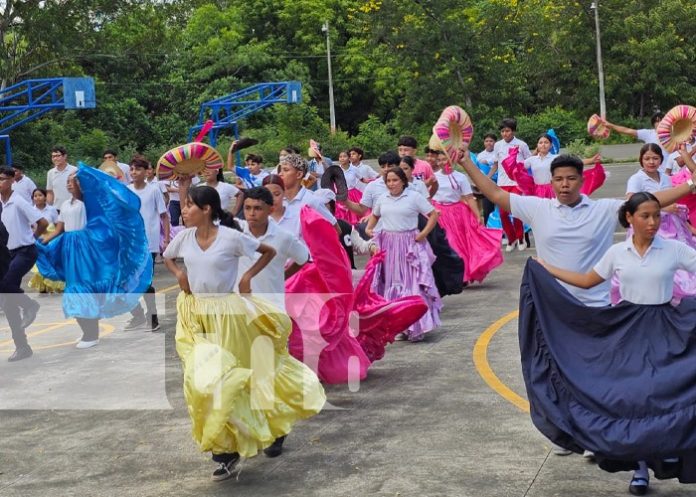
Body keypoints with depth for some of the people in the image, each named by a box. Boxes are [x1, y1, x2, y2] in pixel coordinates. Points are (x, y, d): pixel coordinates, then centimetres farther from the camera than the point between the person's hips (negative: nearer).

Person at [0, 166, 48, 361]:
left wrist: (31, 237, 0)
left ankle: (30, 306, 0)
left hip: (25, 252, -7)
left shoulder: (19, 202, -13)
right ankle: (21, 347, 10)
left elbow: (43, 223, -14)